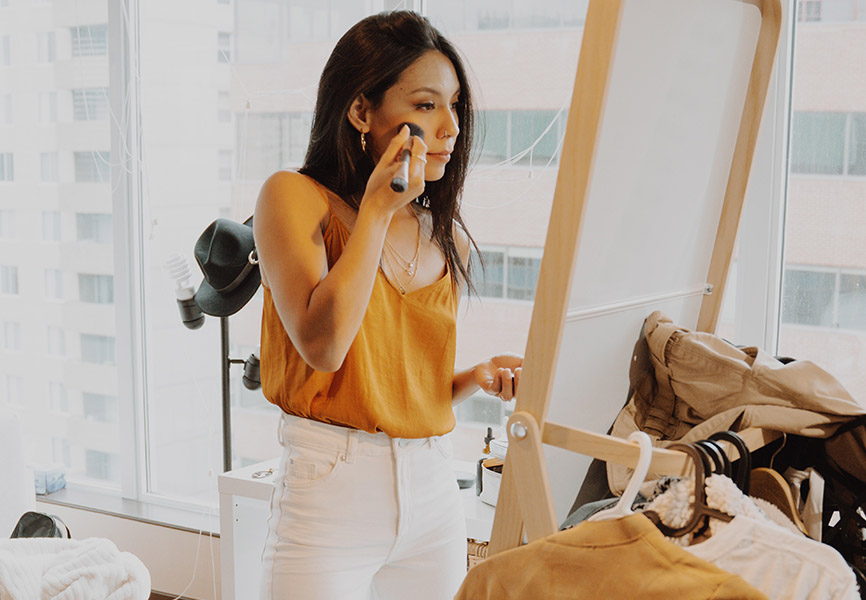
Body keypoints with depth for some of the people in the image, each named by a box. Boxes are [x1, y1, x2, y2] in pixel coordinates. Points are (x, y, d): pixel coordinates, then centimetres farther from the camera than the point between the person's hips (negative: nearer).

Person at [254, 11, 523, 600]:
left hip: (434, 489, 5)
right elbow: (323, 346, -19)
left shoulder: (447, 238, 9)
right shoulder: (295, 197, -5)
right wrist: (378, 210, -15)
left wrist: (477, 377, -2)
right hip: (331, 487, -5)